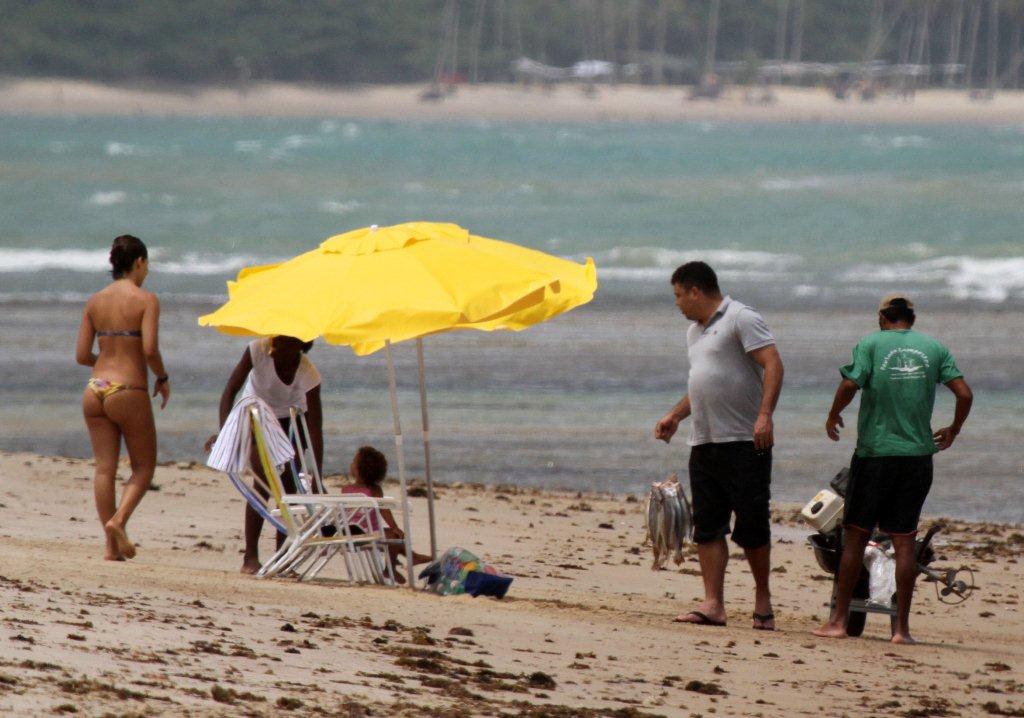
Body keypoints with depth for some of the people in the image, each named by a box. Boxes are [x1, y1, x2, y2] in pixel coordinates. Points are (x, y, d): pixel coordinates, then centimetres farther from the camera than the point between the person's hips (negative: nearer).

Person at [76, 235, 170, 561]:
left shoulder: (95, 301, 8)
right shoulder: (145, 299, -7)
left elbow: (81, 356, 7)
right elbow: (150, 348, -18)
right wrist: (162, 378, 0)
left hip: (95, 389, 5)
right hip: (129, 391, -5)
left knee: (104, 468, 5)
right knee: (144, 466, 9)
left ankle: (111, 545, 2)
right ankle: (119, 520, -13)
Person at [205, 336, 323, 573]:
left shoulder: (308, 373, -32)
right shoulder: (258, 349, -32)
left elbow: (316, 429, -33)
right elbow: (231, 390, -29)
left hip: (292, 415, 1)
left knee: (288, 483, -9)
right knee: (263, 482, -13)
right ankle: (250, 558, -12)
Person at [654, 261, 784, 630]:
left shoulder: (741, 319, -7)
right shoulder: (695, 332, 21)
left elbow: (773, 365, -16)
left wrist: (765, 415, -26)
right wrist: (675, 415, 26)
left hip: (745, 442, -8)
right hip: (704, 442, 8)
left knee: (751, 525, -3)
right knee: (707, 526, 0)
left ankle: (763, 598, 11)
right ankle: (713, 605, -2)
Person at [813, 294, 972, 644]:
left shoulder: (870, 344, -1)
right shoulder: (934, 348, 6)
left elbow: (849, 385, -14)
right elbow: (964, 394, -1)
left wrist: (833, 416, 4)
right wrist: (953, 430, 16)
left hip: (874, 453, -2)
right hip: (918, 454, 2)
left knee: (856, 535, 5)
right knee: (904, 540, 4)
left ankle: (839, 619, 6)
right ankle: (902, 626, 2)